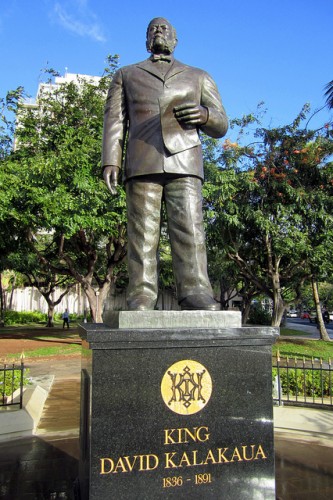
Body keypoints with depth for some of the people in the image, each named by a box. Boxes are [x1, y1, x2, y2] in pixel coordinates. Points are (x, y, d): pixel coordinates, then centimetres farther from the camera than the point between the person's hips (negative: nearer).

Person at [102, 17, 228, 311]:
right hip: (141, 163, 0)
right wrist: (110, 161, -4)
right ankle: (141, 296, -10)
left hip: (184, 162, 0)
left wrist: (204, 115, -8)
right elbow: (115, 121, 12)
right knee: (142, 232, -8)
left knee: (189, 226, -14)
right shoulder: (126, 75, 25)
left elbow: (221, 126, 16)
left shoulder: (199, 77, 24)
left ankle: (195, 291, -17)